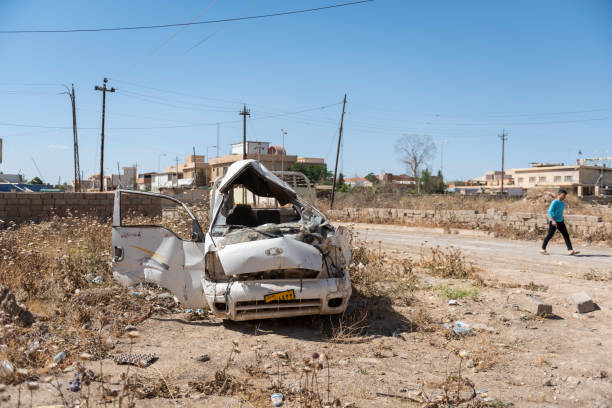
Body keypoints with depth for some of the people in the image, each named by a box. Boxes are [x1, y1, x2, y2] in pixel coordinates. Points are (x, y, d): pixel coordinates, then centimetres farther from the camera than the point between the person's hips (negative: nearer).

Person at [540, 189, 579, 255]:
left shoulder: (563, 203, 12)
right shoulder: (555, 202, -12)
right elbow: (550, 211, -19)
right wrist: (553, 220, -27)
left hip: (560, 221, 8)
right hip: (553, 221, -8)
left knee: (566, 235, -2)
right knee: (550, 235, -2)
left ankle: (570, 250, -6)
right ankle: (543, 249, 11)